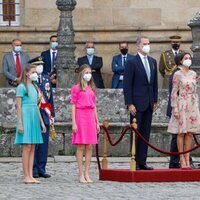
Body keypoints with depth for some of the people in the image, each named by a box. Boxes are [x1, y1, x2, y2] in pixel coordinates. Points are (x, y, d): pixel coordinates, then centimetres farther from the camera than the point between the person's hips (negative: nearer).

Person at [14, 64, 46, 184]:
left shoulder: (34, 87, 17)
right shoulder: (22, 87, -4)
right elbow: (19, 106, -8)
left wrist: (41, 122, 19)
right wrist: (20, 123, -14)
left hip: (34, 118, 7)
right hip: (26, 116, -7)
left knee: (33, 148, 4)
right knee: (27, 147, -8)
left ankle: (30, 176, 5)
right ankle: (26, 176, -6)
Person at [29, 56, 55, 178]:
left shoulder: (46, 78, 13)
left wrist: (52, 114, 13)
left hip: (45, 115, 5)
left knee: (44, 143, 6)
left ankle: (41, 169, 11)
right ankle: (33, 169, 4)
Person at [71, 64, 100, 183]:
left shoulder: (92, 89, 15)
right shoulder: (76, 88, -1)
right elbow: (73, 106, -4)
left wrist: (97, 122, 13)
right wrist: (74, 123, -10)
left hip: (91, 117, 5)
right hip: (80, 116, -5)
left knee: (90, 147, 3)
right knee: (81, 147, -3)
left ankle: (87, 174, 6)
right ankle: (81, 175, 0)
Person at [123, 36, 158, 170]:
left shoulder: (153, 62, 13)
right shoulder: (132, 62, -7)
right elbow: (127, 85, -9)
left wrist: (155, 100, 11)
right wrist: (129, 104, -14)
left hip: (149, 104, 6)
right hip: (137, 103, -6)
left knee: (146, 133, 5)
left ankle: (142, 162, 8)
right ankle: (135, 162, 0)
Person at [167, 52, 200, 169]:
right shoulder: (178, 74, -4)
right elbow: (174, 92, -6)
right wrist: (175, 108, -12)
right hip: (182, 105, -5)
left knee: (190, 133, 3)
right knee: (181, 133, -3)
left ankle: (187, 159, 7)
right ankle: (182, 160, 0)